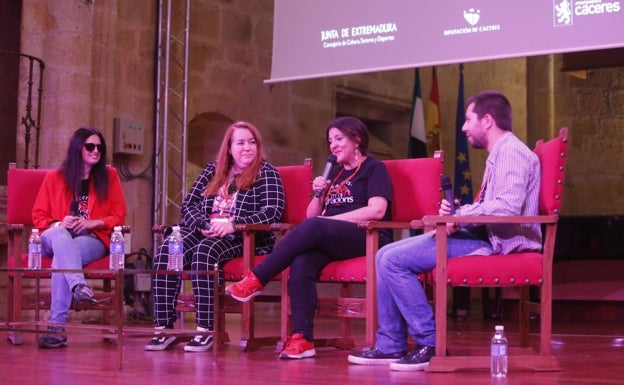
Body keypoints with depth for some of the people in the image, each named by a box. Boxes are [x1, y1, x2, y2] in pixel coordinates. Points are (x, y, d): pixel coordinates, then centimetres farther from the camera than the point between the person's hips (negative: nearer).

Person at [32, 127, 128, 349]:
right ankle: (79, 287, -61)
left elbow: (119, 215, 7)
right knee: (60, 235, -39)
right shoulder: (54, 178, 12)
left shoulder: (109, 176, 11)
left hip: (93, 239, -1)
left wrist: (91, 223, -11)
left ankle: (57, 326, -45)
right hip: (54, 239, 1)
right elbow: (39, 216, 10)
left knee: (62, 258, -36)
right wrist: (58, 224, -12)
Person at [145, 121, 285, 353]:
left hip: (246, 239, -4)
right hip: (203, 232, 5)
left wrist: (233, 225, -21)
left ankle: (205, 331, -34)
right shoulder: (213, 170, 19)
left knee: (204, 251, -36)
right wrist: (204, 224, -10)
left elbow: (273, 211, -9)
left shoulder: (266, 173, 5)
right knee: (166, 252, -25)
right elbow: (188, 205, 13)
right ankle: (163, 328, -26)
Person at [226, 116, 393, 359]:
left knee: (313, 227, -34)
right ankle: (302, 339, -36)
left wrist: (329, 220, -12)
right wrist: (319, 195, 3)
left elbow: (377, 211, -11)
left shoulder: (374, 168, 6)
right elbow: (312, 214, 24)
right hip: (330, 243, 5)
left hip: (370, 239, -5)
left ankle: (256, 280, -28)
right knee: (302, 263, -30)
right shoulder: (334, 173, 25)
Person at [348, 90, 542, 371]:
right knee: (385, 255, 5)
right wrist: (456, 213, 2)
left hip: (497, 241, -11)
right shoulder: (498, 154, 21)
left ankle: (431, 345, -13)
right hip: (482, 234, 11)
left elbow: (507, 206, -27)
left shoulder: (511, 152, -12)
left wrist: (460, 215, -17)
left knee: (394, 261, -18)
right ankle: (390, 345, 4)